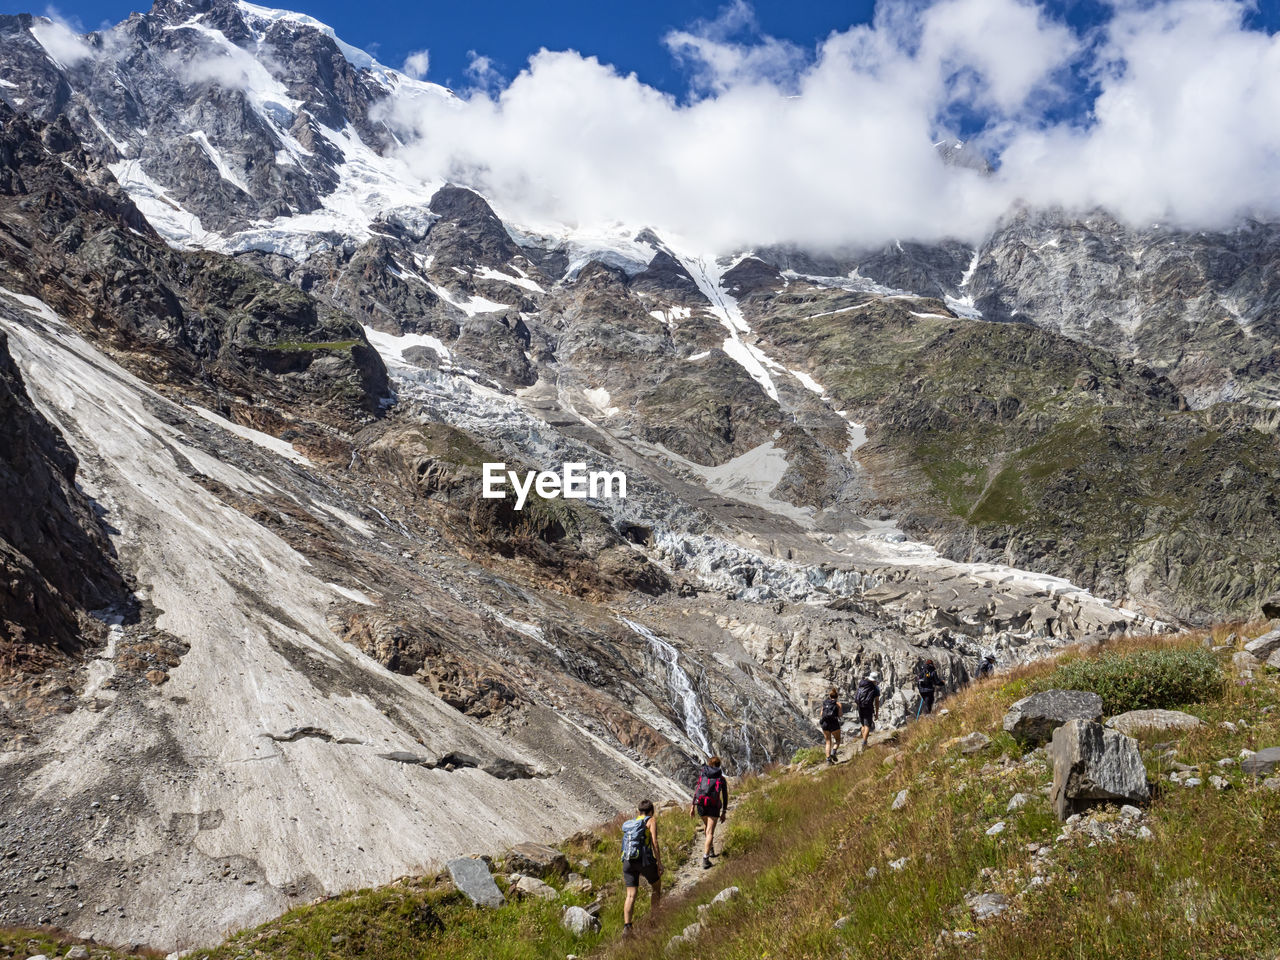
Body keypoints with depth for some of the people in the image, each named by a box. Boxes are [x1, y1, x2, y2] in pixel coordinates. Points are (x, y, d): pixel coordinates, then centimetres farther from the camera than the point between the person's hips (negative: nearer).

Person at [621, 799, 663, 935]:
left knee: (631, 895, 0)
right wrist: (659, 863, -5)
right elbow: (654, 843, -6)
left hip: (628, 861, 4)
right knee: (656, 885, 19)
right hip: (644, 858, -4)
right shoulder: (651, 821, 7)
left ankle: (626, 926, -16)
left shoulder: (630, 823, 24)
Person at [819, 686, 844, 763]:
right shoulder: (838, 704, 3)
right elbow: (840, 715, -3)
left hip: (824, 724, 3)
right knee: (837, 740, 16)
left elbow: (821, 714, 10)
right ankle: (833, 752, -9)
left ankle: (828, 758, 0)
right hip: (834, 724, -3)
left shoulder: (825, 703, 13)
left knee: (828, 742, 12)